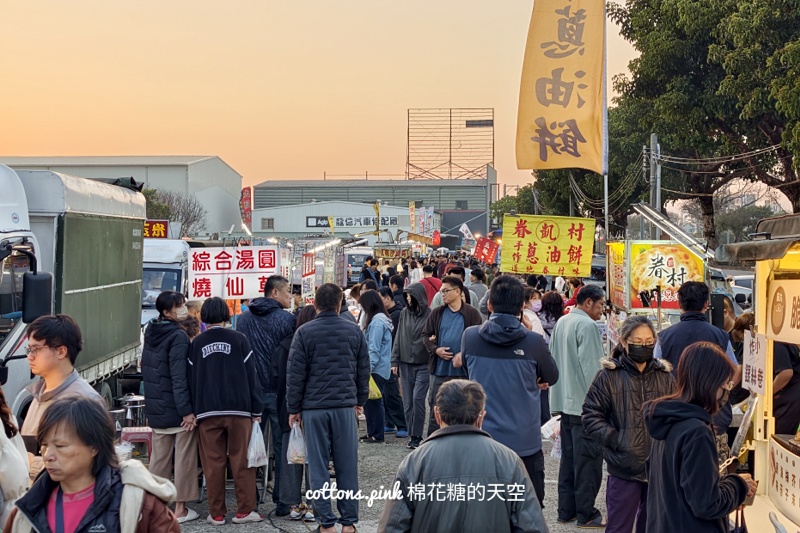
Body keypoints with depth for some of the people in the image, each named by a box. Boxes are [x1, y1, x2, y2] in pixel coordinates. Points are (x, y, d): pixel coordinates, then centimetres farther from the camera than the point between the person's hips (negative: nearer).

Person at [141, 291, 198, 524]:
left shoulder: (151, 332, 9)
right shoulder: (178, 336, -16)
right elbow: (179, 377, -21)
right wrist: (187, 410, -20)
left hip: (156, 408, 8)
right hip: (176, 408, -8)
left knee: (159, 456, 14)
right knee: (184, 457, 2)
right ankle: (180, 508, 6)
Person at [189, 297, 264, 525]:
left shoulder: (197, 344, 6)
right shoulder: (239, 339, 1)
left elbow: (192, 378, 9)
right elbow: (251, 375, 0)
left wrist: (194, 411, 15)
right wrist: (257, 410, 4)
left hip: (207, 411, 1)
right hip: (238, 409, -1)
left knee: (213, 463, 4)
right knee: (241, 461, 4)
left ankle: (217, 513, 6)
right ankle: (244, 510, 5)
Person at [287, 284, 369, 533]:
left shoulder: (304, 332, -4)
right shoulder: (354, 331, 3)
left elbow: (295, 373, -4)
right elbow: (364, 370, 8)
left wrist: (293, 408, 4)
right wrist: (360, 400, 19)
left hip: (314, 407, -2)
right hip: (345, 406, 2)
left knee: (318, 467, 4)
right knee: (347, 466, 7)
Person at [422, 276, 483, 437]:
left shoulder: (471, 313, -3)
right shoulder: (437, 313, 6)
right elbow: (426, 335, 12)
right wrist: (435, 350, -6)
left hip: (464, 370, -2)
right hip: (440, 369, 2)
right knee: (435, 408, 4)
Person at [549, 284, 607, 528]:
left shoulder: (561, 323, 11)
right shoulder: (587, 325, -16)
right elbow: (591, 367, -18)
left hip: (565, 400, 9)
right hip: (585, 402, -9)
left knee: (569, 456, 14)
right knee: (588, 458, -2)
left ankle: (566, 510, 19)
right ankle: (586, 514, 3)